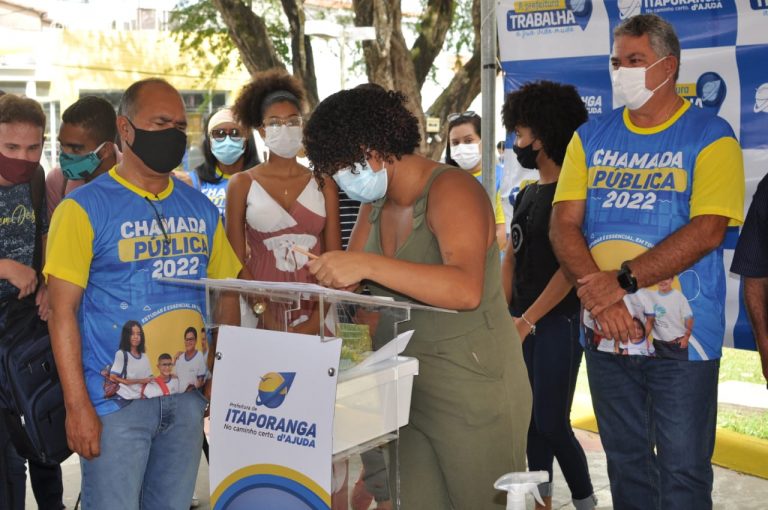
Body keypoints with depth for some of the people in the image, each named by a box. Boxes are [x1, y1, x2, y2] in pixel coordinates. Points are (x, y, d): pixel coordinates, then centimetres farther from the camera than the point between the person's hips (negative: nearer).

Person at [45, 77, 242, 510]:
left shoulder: (202, 210, 9)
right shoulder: (84, 209, -5)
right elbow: (63, 312, -8)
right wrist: (78, 405, -13)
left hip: (188, 399, 5)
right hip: (115, 404, -4)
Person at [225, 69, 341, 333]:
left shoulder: (323, 184, 6)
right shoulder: (242, 184, 2)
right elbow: (236, 262, -2)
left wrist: (316, 321, -11)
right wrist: (270, 322, -13)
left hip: (315, 313, 1)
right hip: (263, 310, -1)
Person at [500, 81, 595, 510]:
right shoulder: (527, 195, 14)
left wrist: (528, 319, -17)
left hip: (558, 323, -8)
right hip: (523, 324, 8)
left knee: (552, 424, -5)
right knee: (532, 422, 11)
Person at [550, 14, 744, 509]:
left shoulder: (710, 136, -4)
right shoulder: (591, 138, 9)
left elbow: (707, 231, -16)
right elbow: (564, 224, 2)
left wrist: (623, 281, -22)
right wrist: (596, 294, -15)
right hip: (606, 331, 4)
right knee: (625, 460, 16)